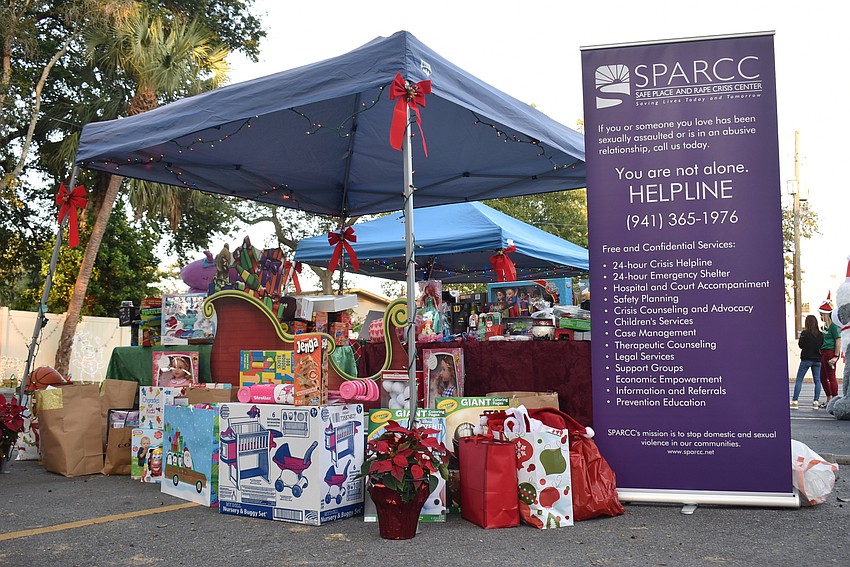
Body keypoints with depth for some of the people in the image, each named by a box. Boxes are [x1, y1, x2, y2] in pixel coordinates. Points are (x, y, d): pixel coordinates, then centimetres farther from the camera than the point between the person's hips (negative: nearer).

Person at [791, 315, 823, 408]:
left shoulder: (805, 333, -10)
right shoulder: (820, 334, 1)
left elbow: (801, 345, -6)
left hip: (806, 359, -3)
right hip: (817, 360, 3)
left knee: (799, 380, 1)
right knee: (817, 380, 9)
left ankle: (794, 401, -4)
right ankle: (816, 401, 5)